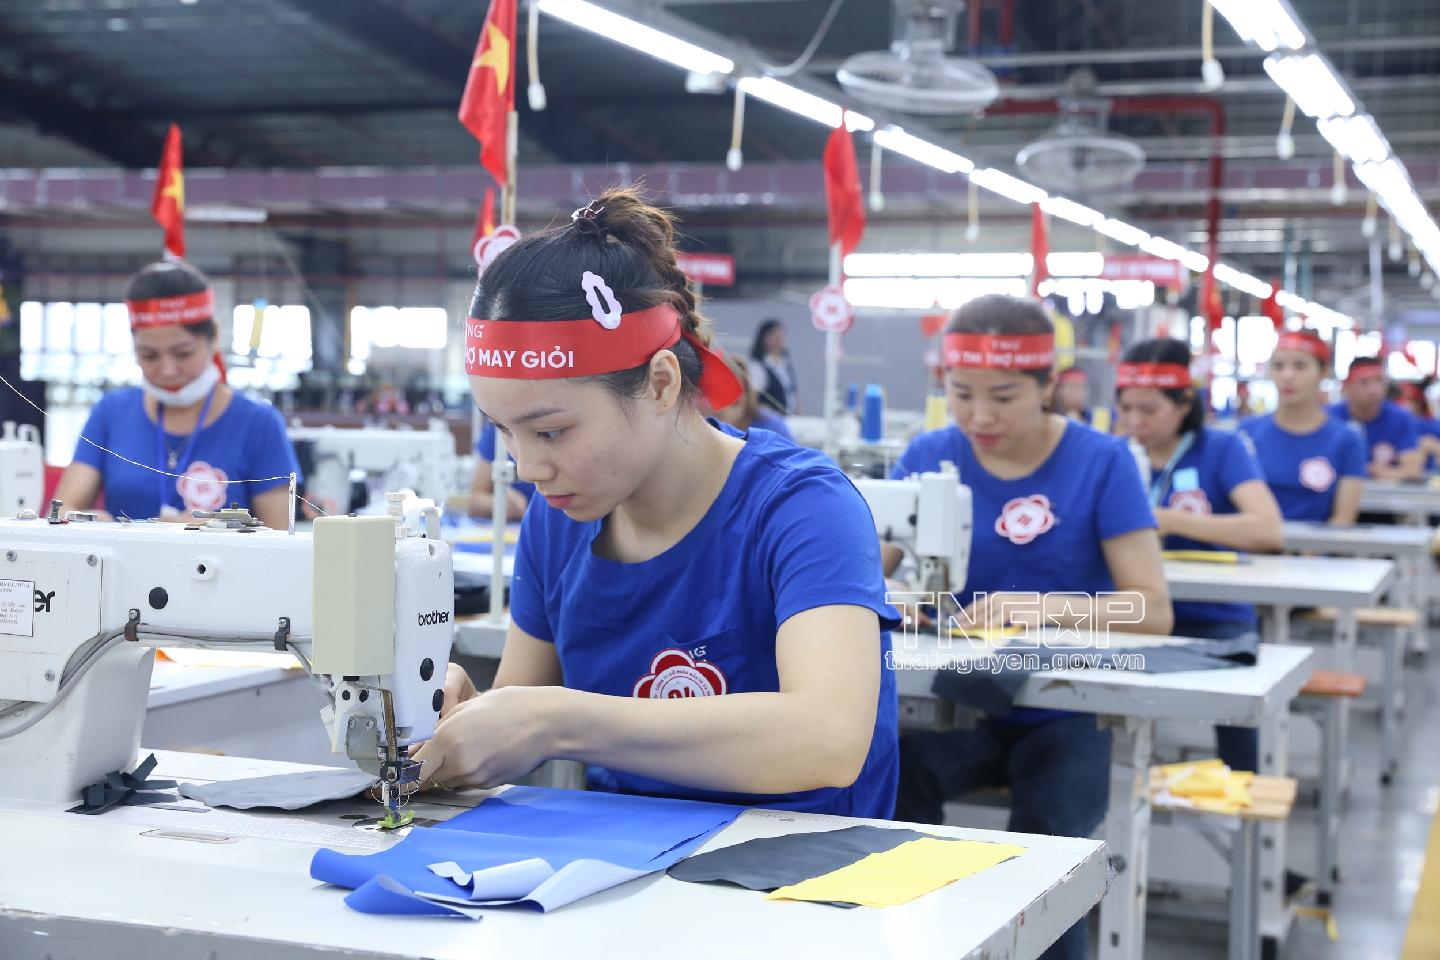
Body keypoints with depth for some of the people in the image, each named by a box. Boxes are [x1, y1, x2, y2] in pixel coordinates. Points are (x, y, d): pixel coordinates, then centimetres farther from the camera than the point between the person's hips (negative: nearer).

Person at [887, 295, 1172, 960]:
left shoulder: (1101, 462, -6)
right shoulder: (929, 458, 2)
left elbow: (1152, 610, -11)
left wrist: (1044, 607, -28)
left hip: (1065, 712, -2)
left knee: (1045, 836, -32)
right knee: (885, 780, -30)